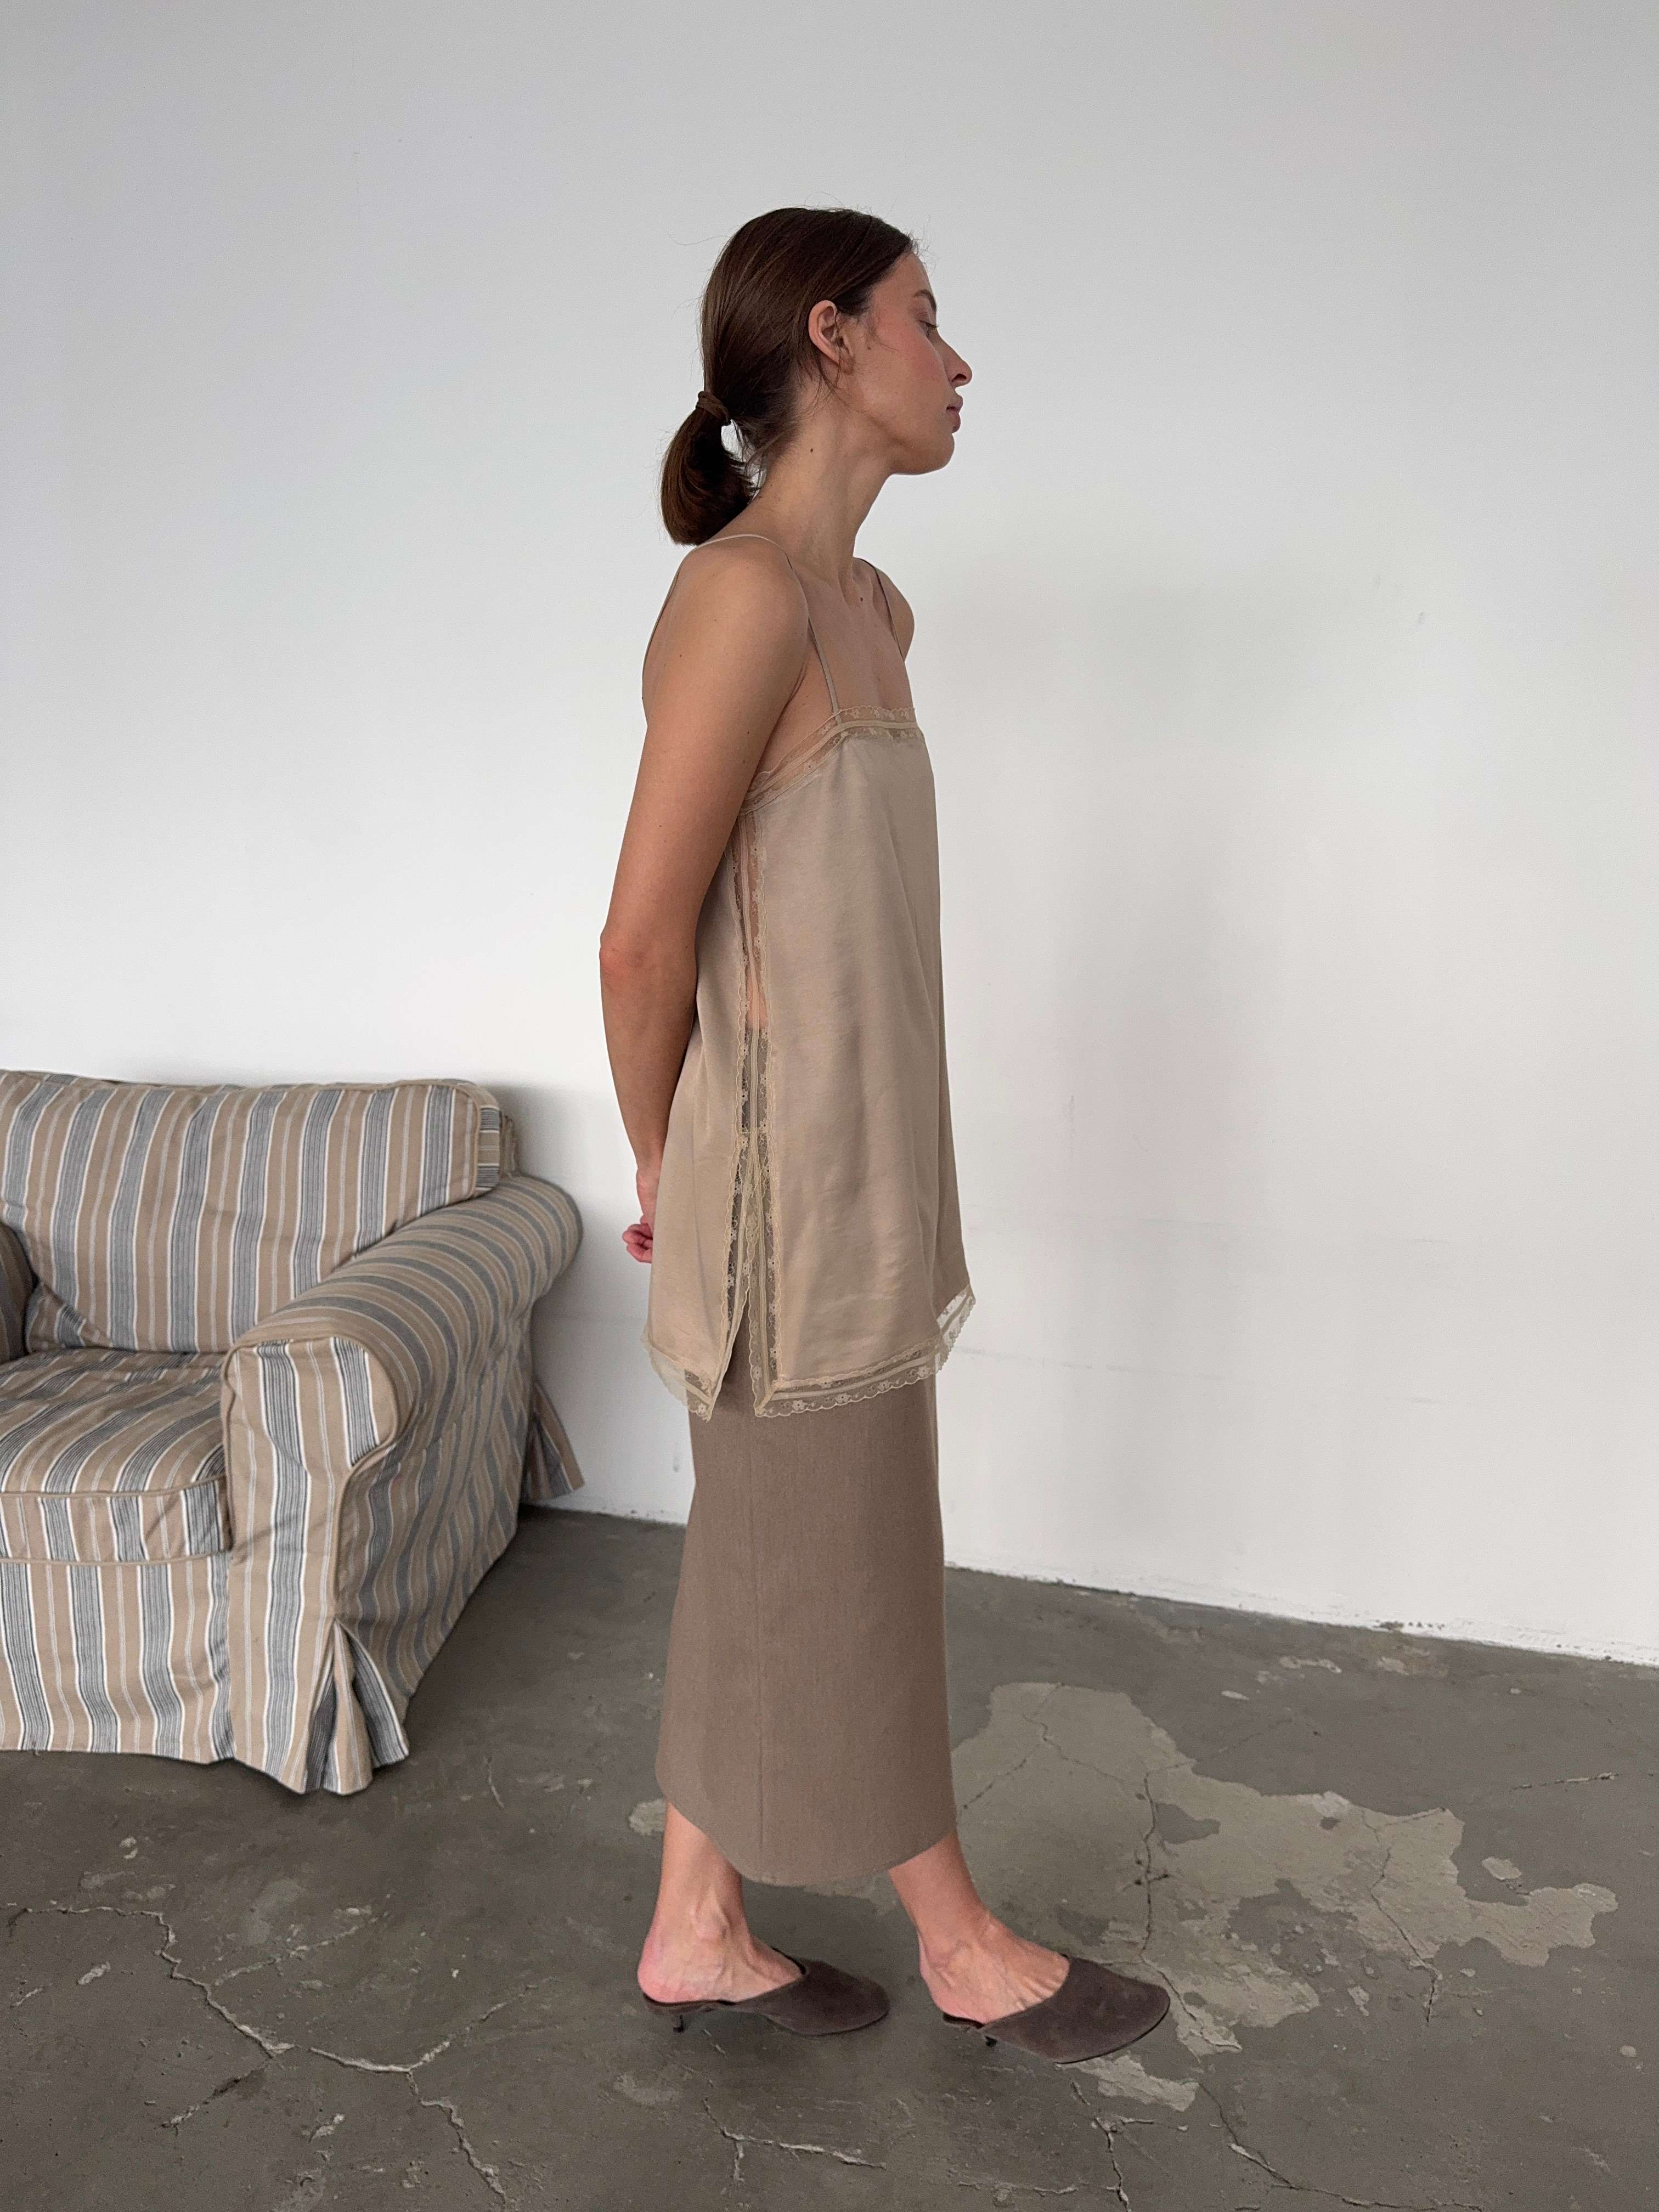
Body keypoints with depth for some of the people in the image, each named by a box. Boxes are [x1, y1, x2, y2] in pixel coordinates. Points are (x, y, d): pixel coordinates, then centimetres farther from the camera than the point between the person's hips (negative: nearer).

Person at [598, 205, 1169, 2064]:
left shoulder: (870, 608, 12)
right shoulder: (745, 590, -17)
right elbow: (643, 937, -19)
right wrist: (666, 1174, -4)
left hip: (855, 1180, 9)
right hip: (789, 1195, -9)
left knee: (768, 1567, 18)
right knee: (853, 1586, 10)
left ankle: (695, 1933, 37)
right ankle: (966, 1948, 33)